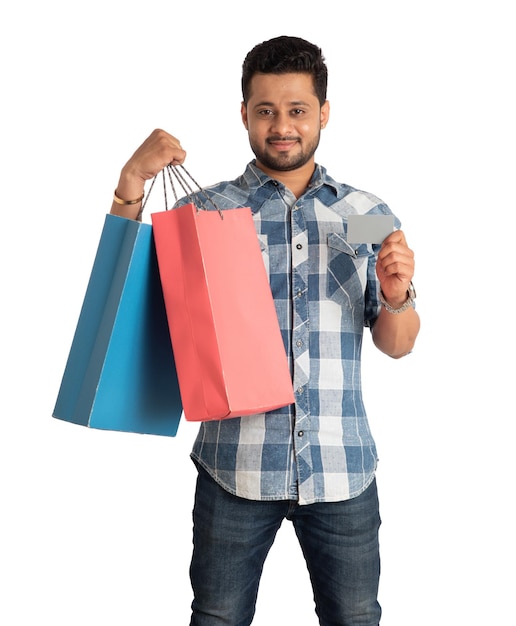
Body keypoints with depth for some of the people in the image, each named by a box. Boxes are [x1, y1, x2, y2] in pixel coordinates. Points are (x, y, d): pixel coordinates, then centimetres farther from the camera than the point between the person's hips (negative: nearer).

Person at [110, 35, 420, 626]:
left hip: (342, 467, 2)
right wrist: (131, 185, -15)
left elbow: (396, 345, 9)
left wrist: (397, 295, -13)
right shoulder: (205, 211, 2)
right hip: (237, 464, -1)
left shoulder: (367, 214, 6)